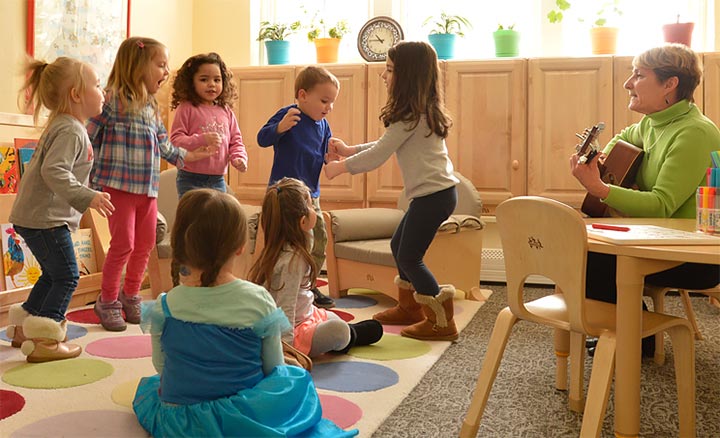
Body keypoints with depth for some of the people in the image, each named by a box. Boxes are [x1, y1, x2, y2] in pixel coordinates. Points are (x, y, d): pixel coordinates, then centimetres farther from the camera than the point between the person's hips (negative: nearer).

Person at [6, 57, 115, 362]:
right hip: (45, 219, -11)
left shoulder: (61, 126, 16)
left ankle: (22, 328, 32)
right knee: (66, 277, -5)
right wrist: (87, 197, -35)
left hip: (33, 216, 11)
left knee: (53, 274, 21)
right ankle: (43, 341, -2)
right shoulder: (70, 131, -17)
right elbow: (53, 171, -29)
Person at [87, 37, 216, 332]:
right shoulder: (114, 101, -10)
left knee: (145, 244, 13)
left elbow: (163, 144, 21)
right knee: (123, 244, -4)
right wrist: (92, 180, -14)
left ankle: (131, 295, 31)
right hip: (119, 185, -7)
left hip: (148, 187, 7)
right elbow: (89, 137, -10)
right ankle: (107, 301, 15)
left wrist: (186, 156, 14)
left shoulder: (151, 107, 14)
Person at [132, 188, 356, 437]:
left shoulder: (164, 308, -13)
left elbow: (161, 366, 1)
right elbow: (273, 367, -4)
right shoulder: (259, 301, -16)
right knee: (296, 379, 24)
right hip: (248, 417, 0)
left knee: (148, 385, 31)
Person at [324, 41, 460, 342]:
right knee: (399, 247, 19)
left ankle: (442, 323, 3)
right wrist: (349, 150, 18)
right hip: (432, 192, 10)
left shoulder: (410, 115, -17)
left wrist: (340, 167, -2)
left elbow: (378, 155, -14)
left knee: (409, 257, -4)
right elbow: (387, 146, 20)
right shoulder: (423, 110, 13)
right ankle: (409, 308, 33)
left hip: (433, 193, -10)